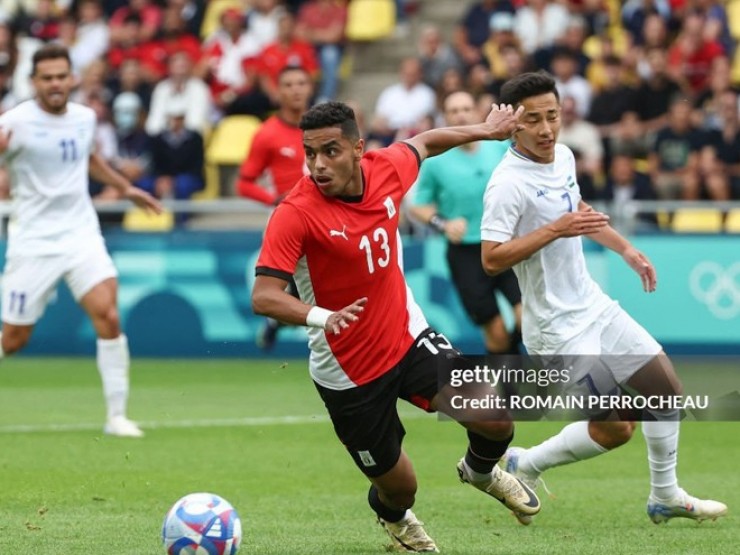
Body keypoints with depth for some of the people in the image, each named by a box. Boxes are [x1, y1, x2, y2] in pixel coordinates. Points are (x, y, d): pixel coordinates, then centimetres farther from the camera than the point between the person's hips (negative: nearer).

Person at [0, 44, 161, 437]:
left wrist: (125, 188, 29)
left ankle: (116, 415, -9)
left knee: (108, 317, -16)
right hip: (33, 241, -4)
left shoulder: (85, 118, 8)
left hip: (81, 235, 4)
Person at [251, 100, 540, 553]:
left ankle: (481, 470, 25)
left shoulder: (387, 170, -9)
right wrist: (321, 317, -49)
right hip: (347, 373, -4)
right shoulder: (295, 214, -24)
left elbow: (422, 144, 15)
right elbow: (264, 296, -32)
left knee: (496, 420, -14)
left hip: (409, 337, 4)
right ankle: (394, 517, 48)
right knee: (400, 488, 6)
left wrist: (485, 130, 25)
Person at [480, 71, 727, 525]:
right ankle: (524, 465, 12)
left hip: (594, 306, 9)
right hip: (558, 328, -9)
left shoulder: (564, 157, 5)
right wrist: (556, 230, -31)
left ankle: (666, 496, 27)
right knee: (614, 429, -9)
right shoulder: (508, 183, -23)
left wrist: (626, 249, 21)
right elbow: (491, 259, -28)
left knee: (666, 387, 12)